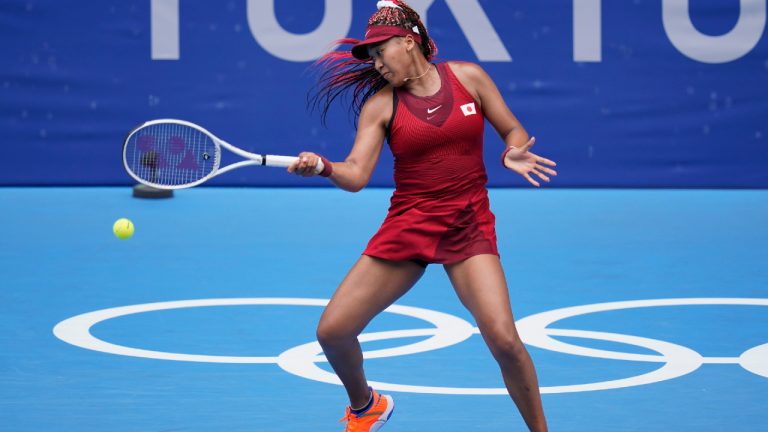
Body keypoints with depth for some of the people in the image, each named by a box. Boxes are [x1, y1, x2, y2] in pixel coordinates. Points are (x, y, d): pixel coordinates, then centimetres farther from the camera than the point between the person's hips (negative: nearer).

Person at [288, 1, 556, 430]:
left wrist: (513, 153, -14)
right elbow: (356, 174, -9)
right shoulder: (379, 104, 0)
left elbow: (514, 130, 8)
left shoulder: (468, 77, 0)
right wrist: (322, 167, -29)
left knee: (504, 339, -21)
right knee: (333, 331, -4)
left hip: (468, 226, -2)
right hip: (407, 226, 2)